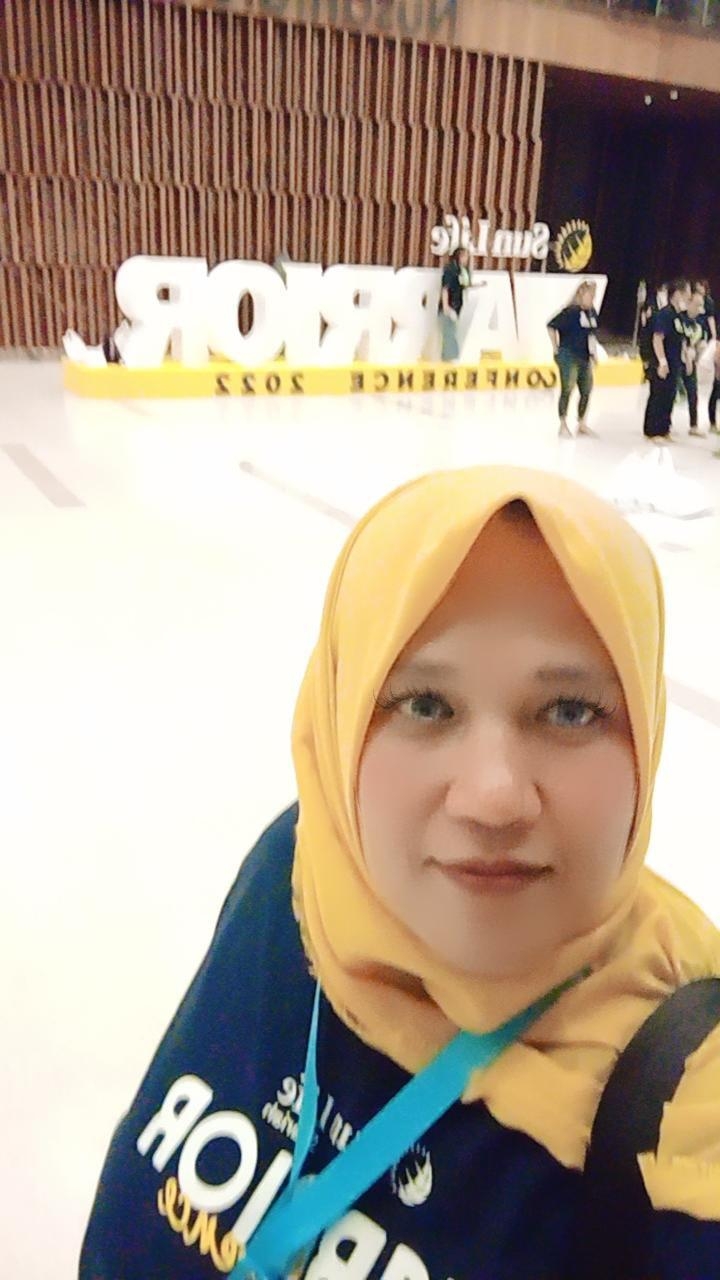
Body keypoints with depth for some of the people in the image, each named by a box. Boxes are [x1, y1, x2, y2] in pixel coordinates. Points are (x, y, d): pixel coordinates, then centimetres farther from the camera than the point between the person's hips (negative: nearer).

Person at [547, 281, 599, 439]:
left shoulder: (592, 312, 8)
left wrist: (593, 353, 16)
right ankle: (563, 425, 8)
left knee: (587, 391, 8)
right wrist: (555, 347, -10)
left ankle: (582, 424, 19)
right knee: (567, 390, -2)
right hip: (568, 356, -7)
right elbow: (552, 326, -13)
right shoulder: (571, 311, -12)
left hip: (584, 358, 7)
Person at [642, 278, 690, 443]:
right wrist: (662, 362, -23)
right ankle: (653, 432, 5)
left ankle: (664, 429, 22)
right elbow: (657, 339, -20)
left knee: (669, 398, 13)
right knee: (658, 398, -2)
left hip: (675, 366, 9)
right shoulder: (665, 314, -15)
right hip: (663, 365, -9)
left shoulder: (679, 316, 12)